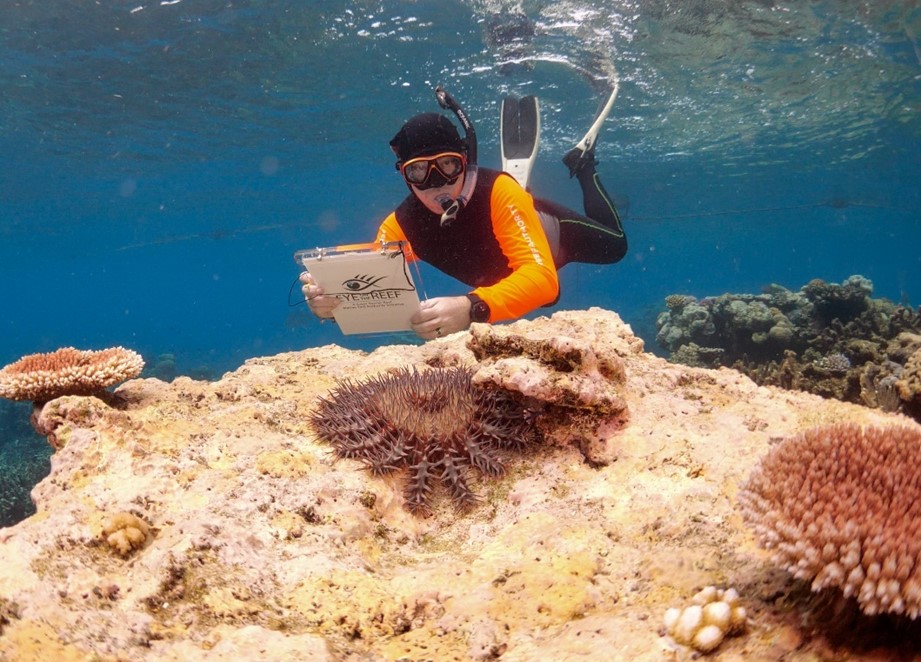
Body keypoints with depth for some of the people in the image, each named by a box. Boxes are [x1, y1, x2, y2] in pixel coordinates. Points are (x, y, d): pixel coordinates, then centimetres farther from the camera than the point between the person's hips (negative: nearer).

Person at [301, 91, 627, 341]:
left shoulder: (498, 192, -48)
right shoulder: (399, 227, -36)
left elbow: (542, 277, -58)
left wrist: (472, 308, -75)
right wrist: (334, 300, -62)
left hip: (548, 230, -4)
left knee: (614, 247, 27)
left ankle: (581, 165, 41)